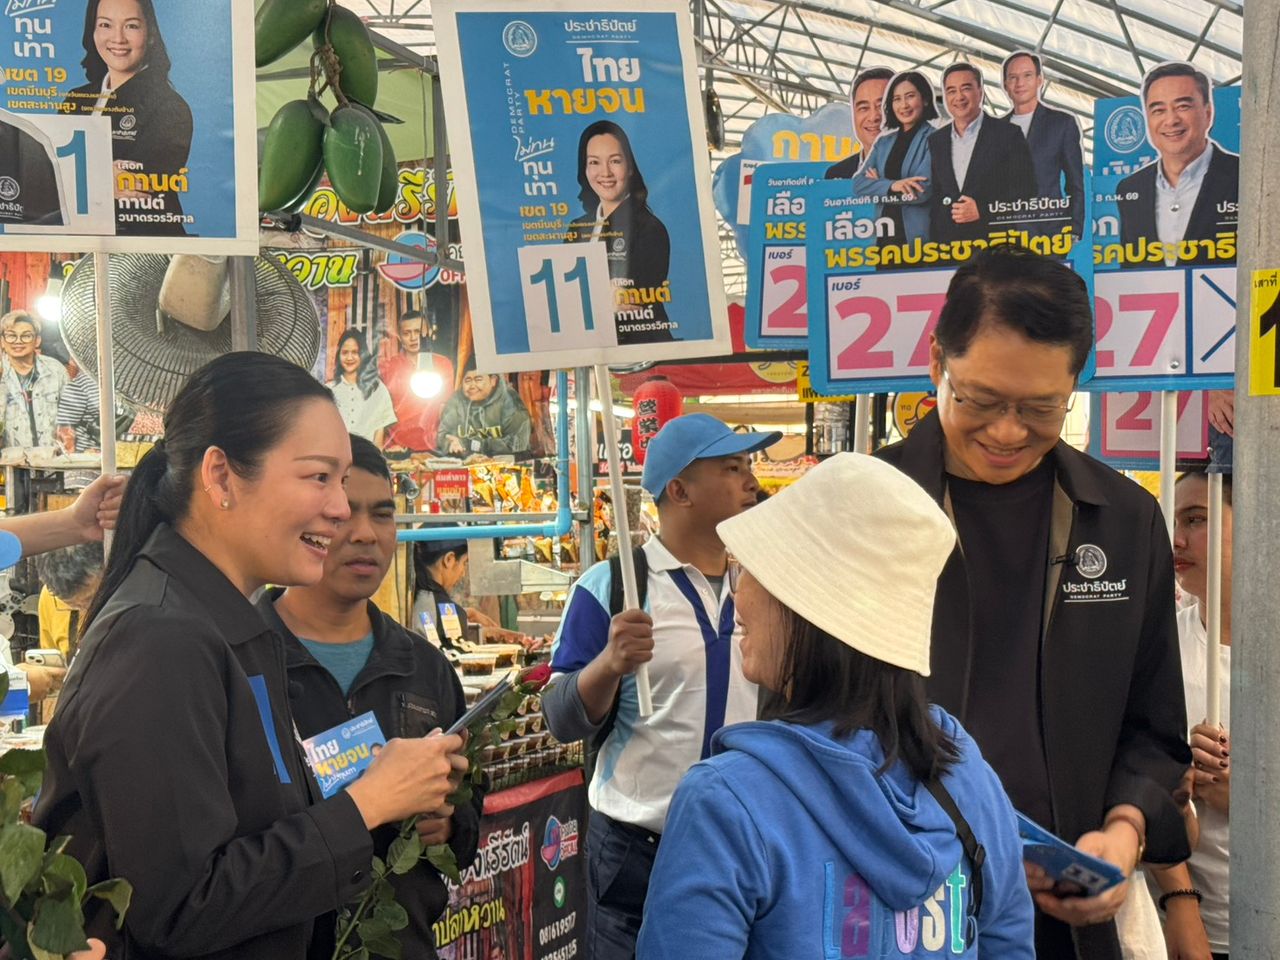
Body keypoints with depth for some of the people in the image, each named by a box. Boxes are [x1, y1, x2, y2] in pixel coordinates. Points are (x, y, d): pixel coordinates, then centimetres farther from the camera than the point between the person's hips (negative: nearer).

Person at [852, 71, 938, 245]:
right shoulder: (883, 143, 14)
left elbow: (922, 191, -14)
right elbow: (858, 185, 3)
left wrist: (878, 187, -1)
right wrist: (891, 185, -15)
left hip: (919, 236, -5)